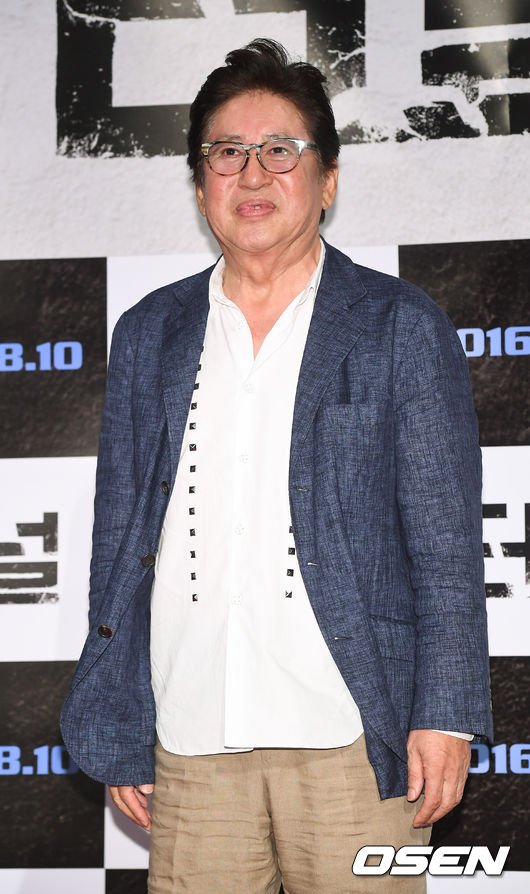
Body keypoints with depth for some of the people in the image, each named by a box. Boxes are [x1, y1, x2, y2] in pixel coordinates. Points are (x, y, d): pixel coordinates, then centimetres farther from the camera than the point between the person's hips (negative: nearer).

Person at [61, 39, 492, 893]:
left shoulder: (402, 327, 4)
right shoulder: (148, 335, 12)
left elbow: (446, 543, 1)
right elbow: (120, 540, 13)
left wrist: (444, 716, -6)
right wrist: (117, 731, 10)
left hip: (350, 735, -2)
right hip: (190, 741, 3)